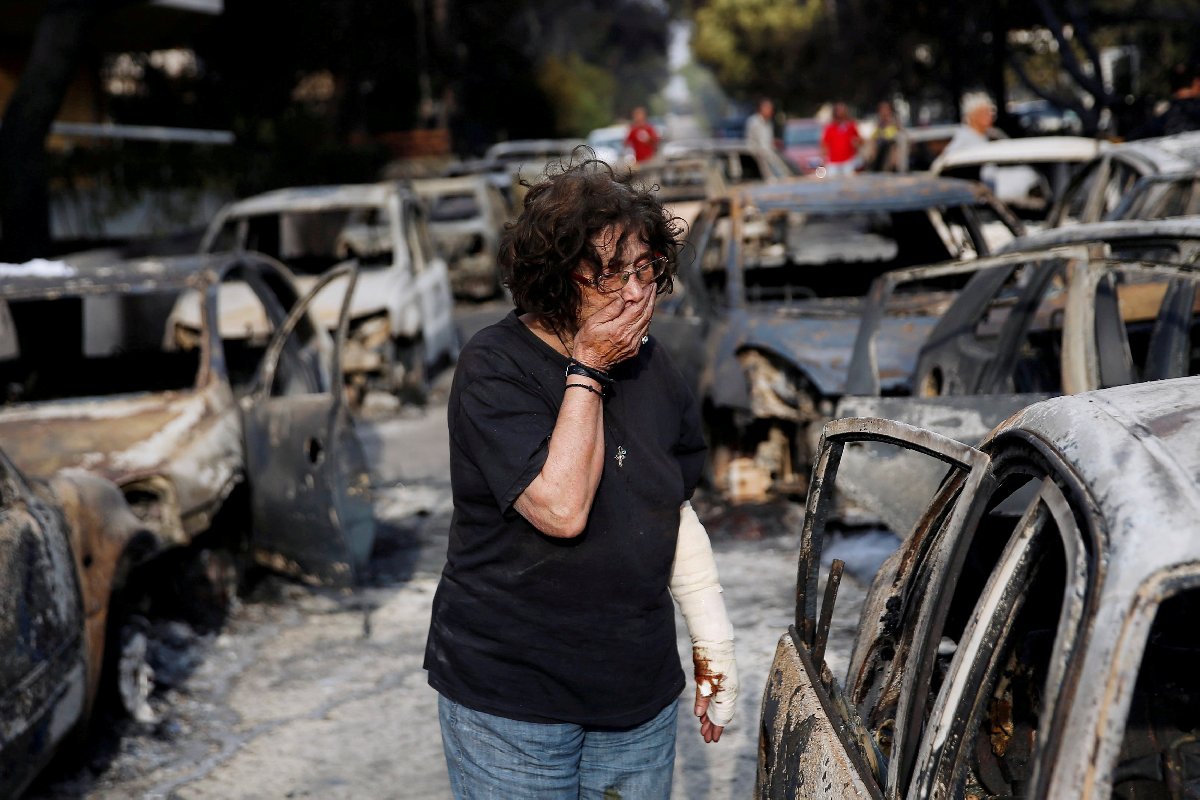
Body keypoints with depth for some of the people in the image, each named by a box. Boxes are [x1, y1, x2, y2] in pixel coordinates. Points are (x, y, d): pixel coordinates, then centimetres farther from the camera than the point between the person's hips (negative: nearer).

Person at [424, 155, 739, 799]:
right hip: (511, 694, -5)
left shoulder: (649, 364, 4)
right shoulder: (494, 370, -15)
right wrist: (587, 371, -21)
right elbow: (562, 509, -26)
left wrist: (713, 645, 12)